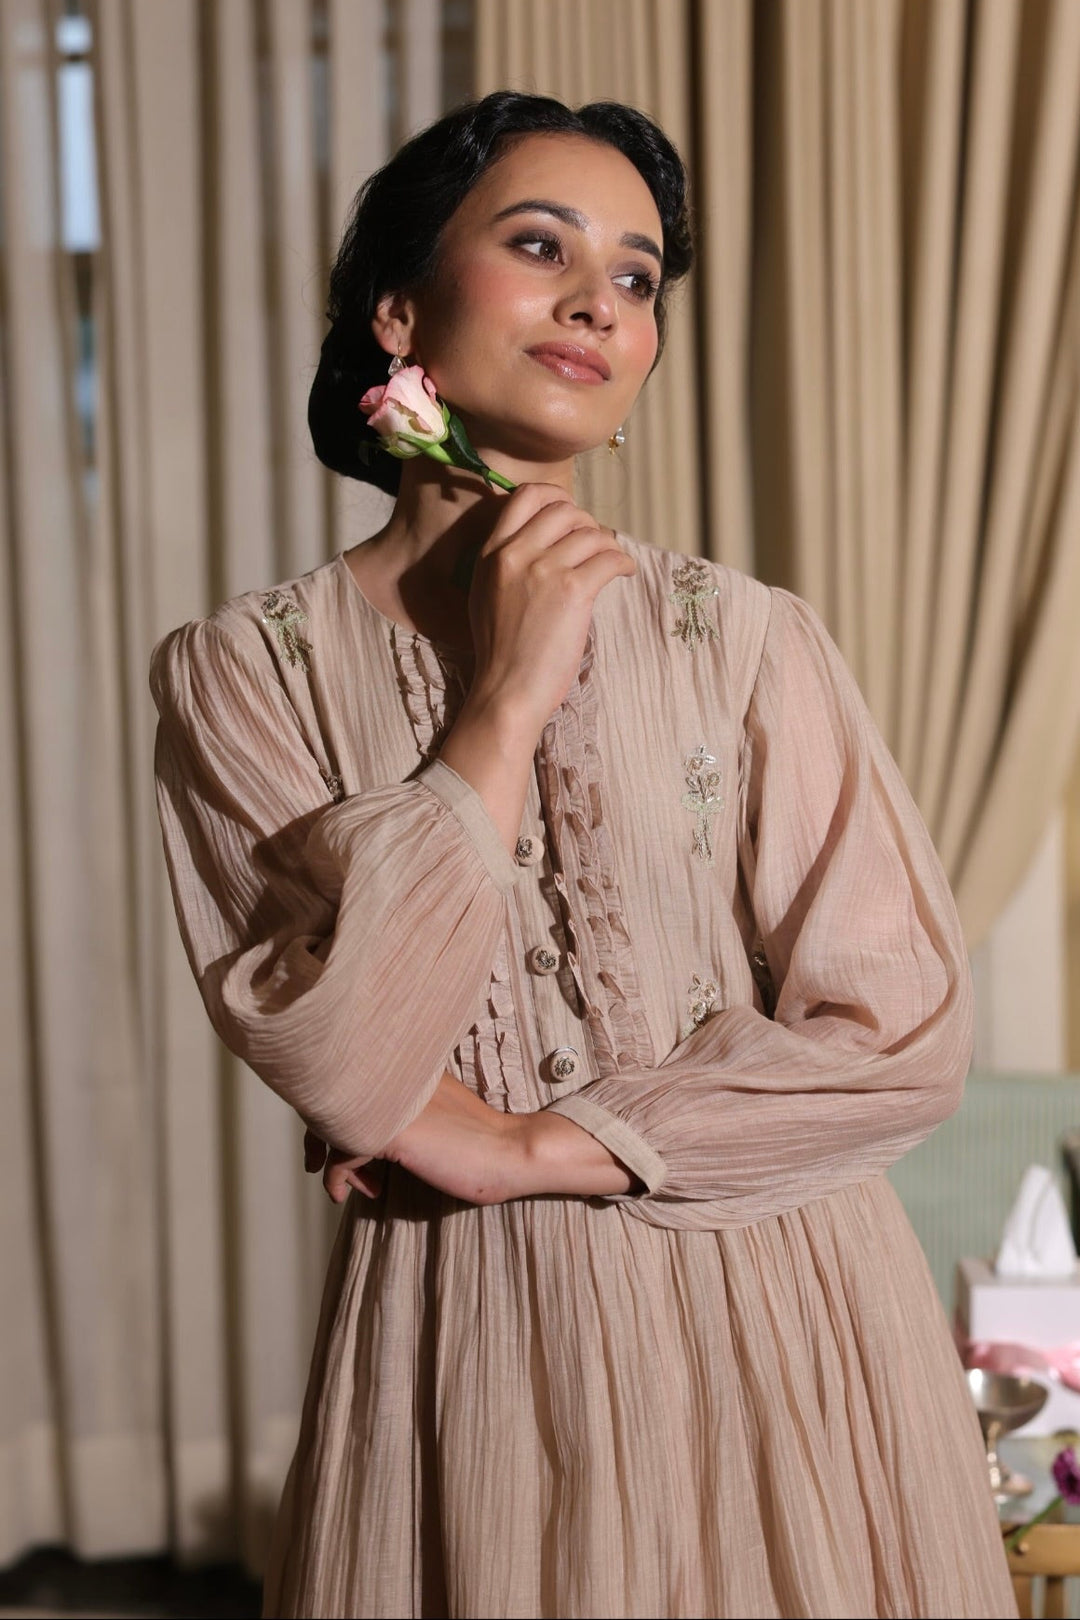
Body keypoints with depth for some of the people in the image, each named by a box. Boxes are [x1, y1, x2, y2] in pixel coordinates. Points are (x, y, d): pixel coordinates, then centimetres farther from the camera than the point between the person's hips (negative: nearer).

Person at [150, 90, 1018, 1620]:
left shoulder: (746, 637, -6)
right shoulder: (241, 671, -4)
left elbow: (900, 1032, -9)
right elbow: (340, 1062, -14)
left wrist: (530, 1147, -12)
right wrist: (505, 702, -16)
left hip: (765, 1316, 1)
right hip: (460, 1338, 0)